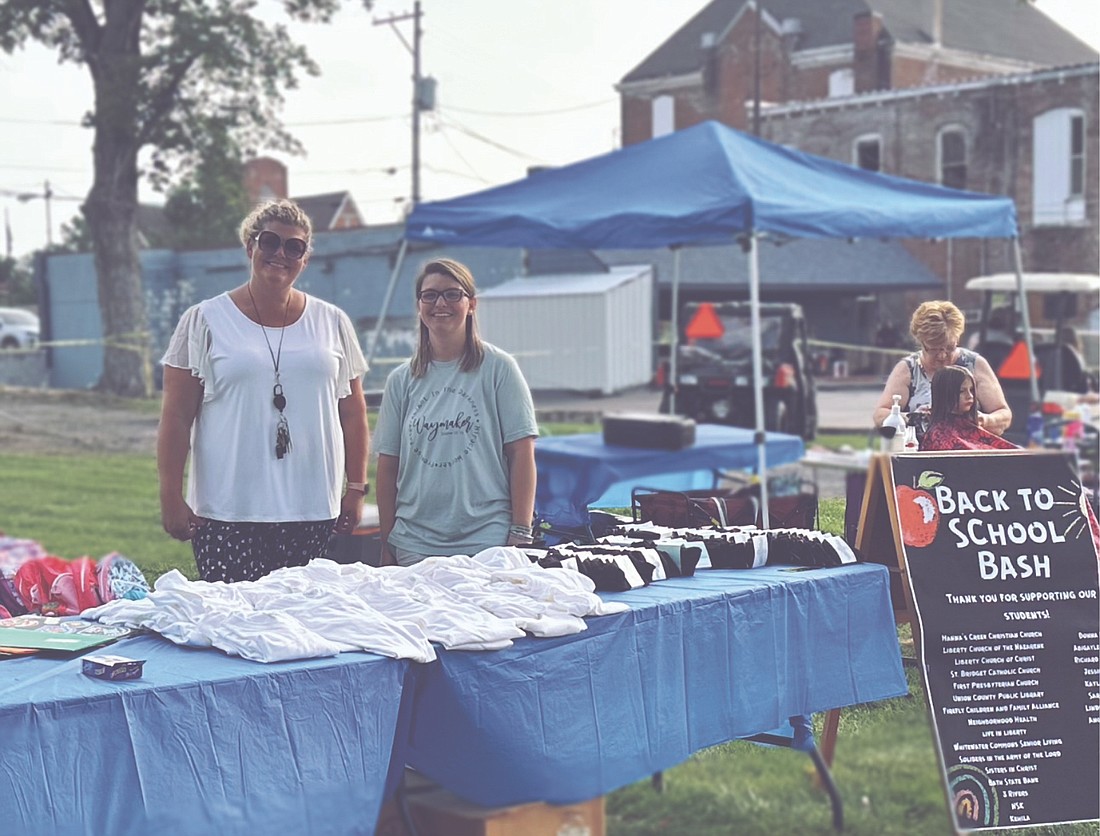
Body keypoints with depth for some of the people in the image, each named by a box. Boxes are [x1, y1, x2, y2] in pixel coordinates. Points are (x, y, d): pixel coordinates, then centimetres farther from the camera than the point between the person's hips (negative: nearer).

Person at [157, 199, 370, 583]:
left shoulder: (333, 323, 11)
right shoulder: (205, 321, 3)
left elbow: (353, 412, 14)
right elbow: (176, 417, 1)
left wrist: (355, 489, 9)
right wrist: (171, 498, -4)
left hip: (313, 511, 2)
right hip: (226, 514, -2)